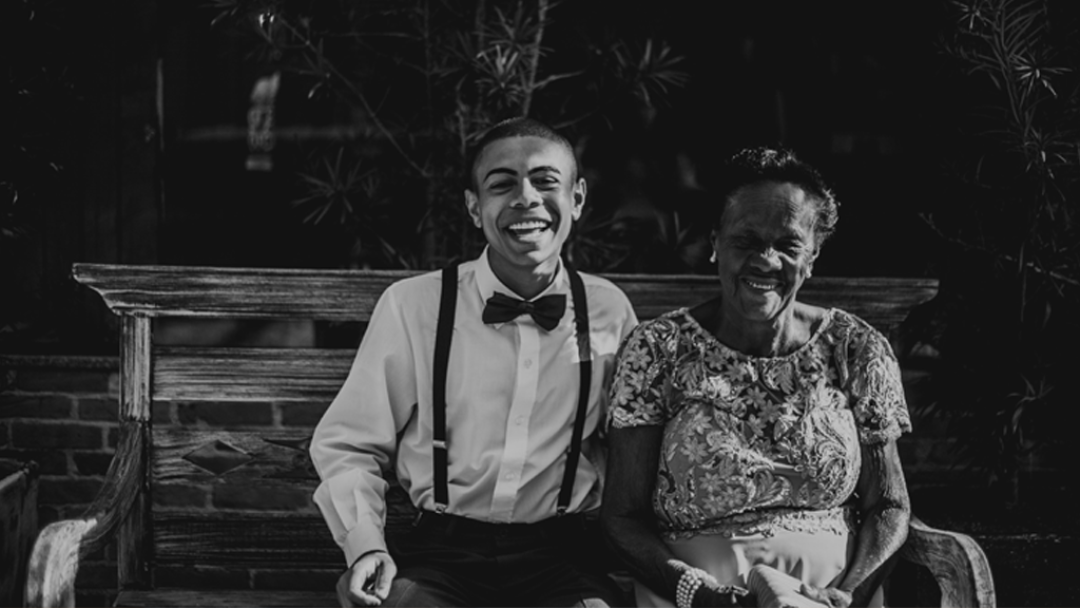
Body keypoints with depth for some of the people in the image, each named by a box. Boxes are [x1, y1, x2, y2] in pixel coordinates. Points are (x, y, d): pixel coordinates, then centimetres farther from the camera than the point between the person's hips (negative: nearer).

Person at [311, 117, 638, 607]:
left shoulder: (610, 311, 5)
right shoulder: (412, 305, 0)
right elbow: (346, 445, 5)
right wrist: (366, 545, -10)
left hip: (562, 561, 1)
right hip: (440, 553, 0)